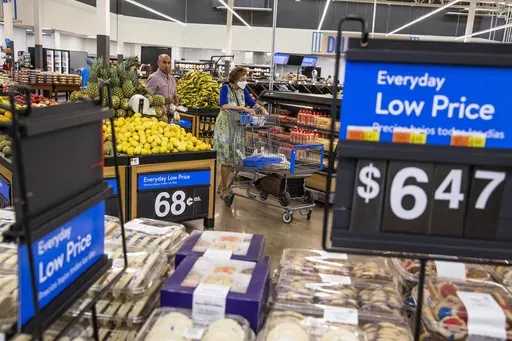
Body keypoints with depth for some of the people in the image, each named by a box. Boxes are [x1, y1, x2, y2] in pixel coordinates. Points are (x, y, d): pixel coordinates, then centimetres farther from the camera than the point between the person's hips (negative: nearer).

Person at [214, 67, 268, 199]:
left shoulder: (243, 90, 6)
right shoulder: (225, 88, -12)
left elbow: (252, 103, 10)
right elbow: (223, 106, -26)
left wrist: (261, 108, -11)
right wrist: (244, 108, -31)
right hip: (225, 125, -6)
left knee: (232, 157, 10)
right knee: (226, 158, -2)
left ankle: (221, 185, 24)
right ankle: (224, 189, 8)